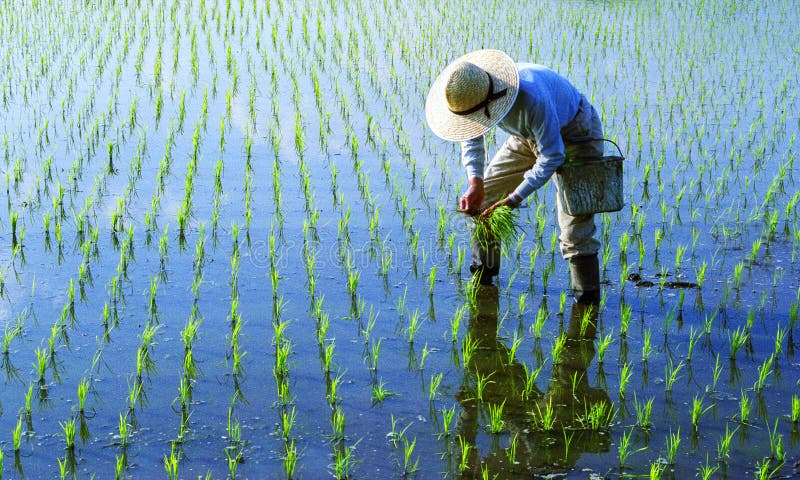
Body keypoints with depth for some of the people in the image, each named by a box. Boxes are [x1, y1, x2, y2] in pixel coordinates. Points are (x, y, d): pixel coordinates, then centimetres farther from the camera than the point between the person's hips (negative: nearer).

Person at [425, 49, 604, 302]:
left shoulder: (531, 97, -43)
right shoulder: (473, 92, -20)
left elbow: (552, 156, -34)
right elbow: (472, 137, 1)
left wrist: (514, 199, -33)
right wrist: (475, 183, -13)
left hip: (575, 135, -7)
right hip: (528, 137, 7)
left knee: (575, 228, -17)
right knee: (484, 194, 4)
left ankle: (587, 301, -7)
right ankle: (482, 274, 22)